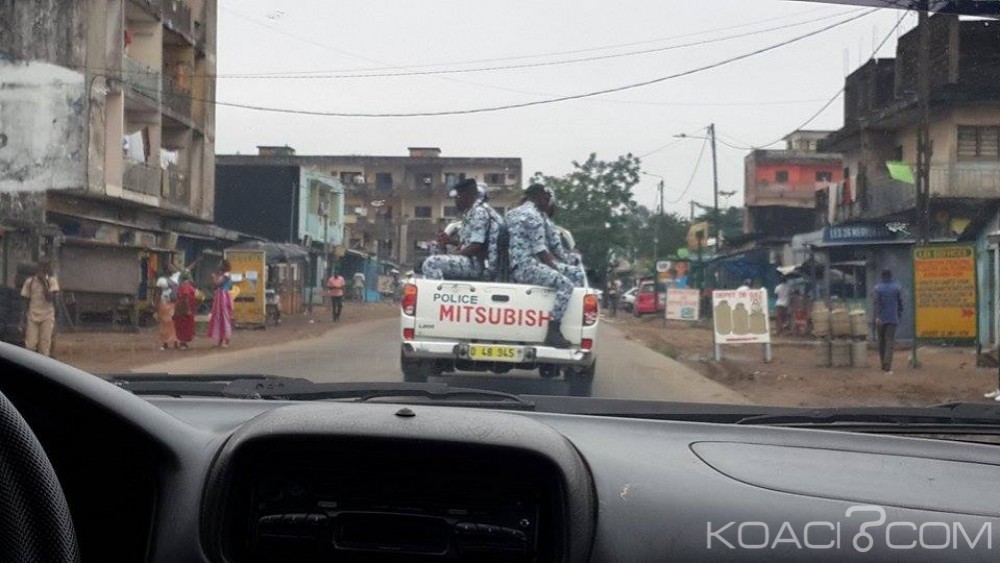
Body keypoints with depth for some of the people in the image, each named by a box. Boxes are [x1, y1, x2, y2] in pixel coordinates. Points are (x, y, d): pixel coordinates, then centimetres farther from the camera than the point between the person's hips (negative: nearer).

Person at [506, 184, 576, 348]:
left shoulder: (514, 212, 20)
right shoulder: (534, 215, -10)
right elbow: (540, 251, -15)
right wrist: (556, 269, -5)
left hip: (518, 264, 10)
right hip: (527, 266, -10)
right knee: (566, 284, -25)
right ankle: (553, 332, -28)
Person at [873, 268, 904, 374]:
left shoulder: (878, 288, -1)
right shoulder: (897, 287, 3)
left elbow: (876, 303, -12)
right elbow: (900, 303, 6)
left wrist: (877, 316, -18)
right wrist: (899, 315, 17)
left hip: (881, 319, 0)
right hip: (893, 319, 0)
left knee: (881, 342, 14)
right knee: (890, 343, -5)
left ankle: (884, 366, 22)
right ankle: (887, 367, -18)